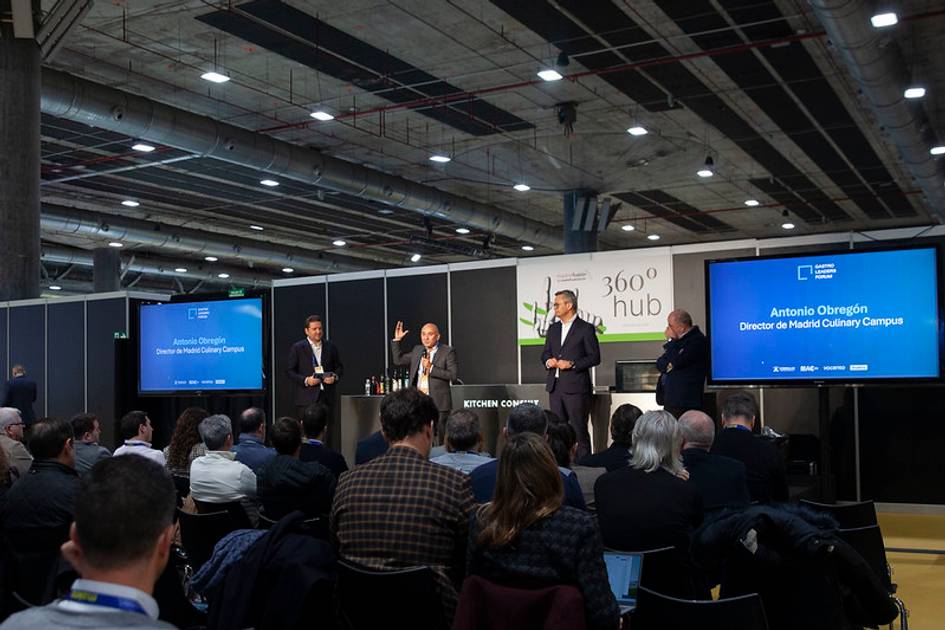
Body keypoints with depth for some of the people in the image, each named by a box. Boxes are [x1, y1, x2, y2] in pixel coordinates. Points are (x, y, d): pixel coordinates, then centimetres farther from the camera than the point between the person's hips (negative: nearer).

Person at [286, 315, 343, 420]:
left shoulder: (331, 347, 11)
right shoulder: (297, 348, 2)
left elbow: (339, 367, 19)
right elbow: (289, 371, 0)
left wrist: (335, 377, -3)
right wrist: (305, 380, -13)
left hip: (327, 398, 3)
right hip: (306, 399, -3)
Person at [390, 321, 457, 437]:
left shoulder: (447, 352, -2)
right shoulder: (417, 350, 15)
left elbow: (453, 375, -11)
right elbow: (398, 360, 21)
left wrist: (431, 368, -16)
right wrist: (397, 340, 12)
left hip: (438, 402, -5)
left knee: (438, 442, -4)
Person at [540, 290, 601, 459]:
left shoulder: (586, 329, -3)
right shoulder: (553, 329, 16)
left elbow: (595, 357, -5)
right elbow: (545, 353, 21)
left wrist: (572, 364, -16)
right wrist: (548, 361, -2)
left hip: (576, 387, -6)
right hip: (555, 386, 6)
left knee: (579, 429, -4)